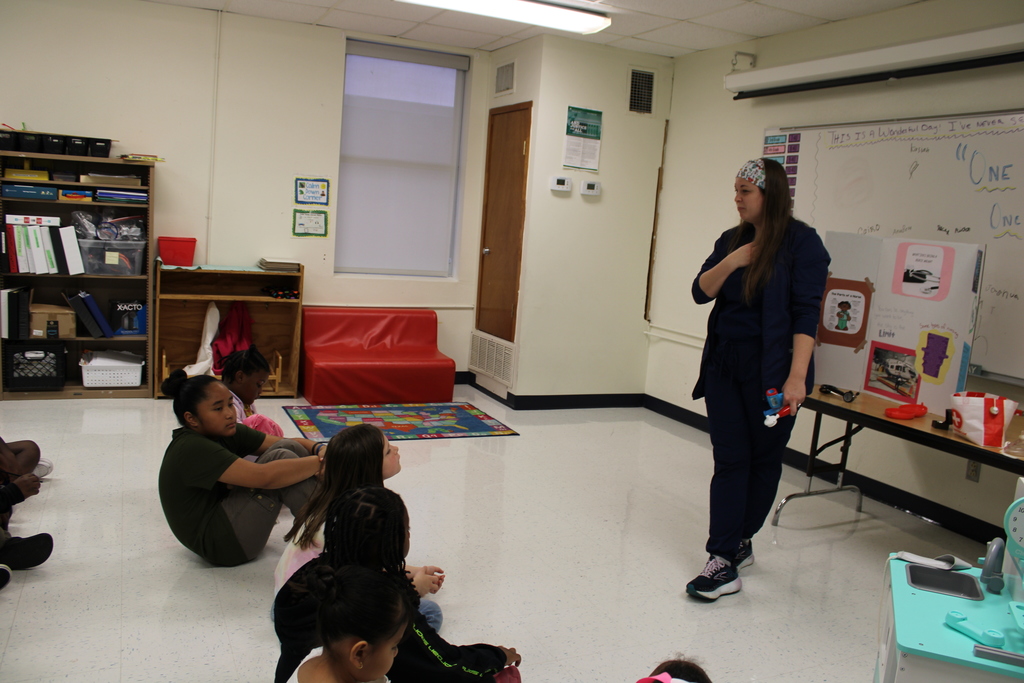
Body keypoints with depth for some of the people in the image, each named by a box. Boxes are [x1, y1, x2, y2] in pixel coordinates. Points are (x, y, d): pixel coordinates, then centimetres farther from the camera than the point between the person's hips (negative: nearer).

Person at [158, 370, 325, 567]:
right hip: (221, 545, -9)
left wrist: (320, 449, -23)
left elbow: (288, 443, -3)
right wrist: (320, 462, -29)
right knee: (280, 458, -22)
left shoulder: (225, 433, 5)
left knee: (287, 448, -8)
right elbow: (263, 476, -33)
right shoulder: (191, 449, -23)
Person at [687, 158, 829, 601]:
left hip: (770, 371, -5)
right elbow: (701, 292, 5)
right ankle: (725, 560, 5)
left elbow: (806, 313, -15)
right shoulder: (732, 241, 10)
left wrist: (796, 377, -22)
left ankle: (740, 540, 27)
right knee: (729, 460, 2)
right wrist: (732, 261, -12)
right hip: (724, 365, 5)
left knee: (764, 458, 10)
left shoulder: (801, 242, -8)